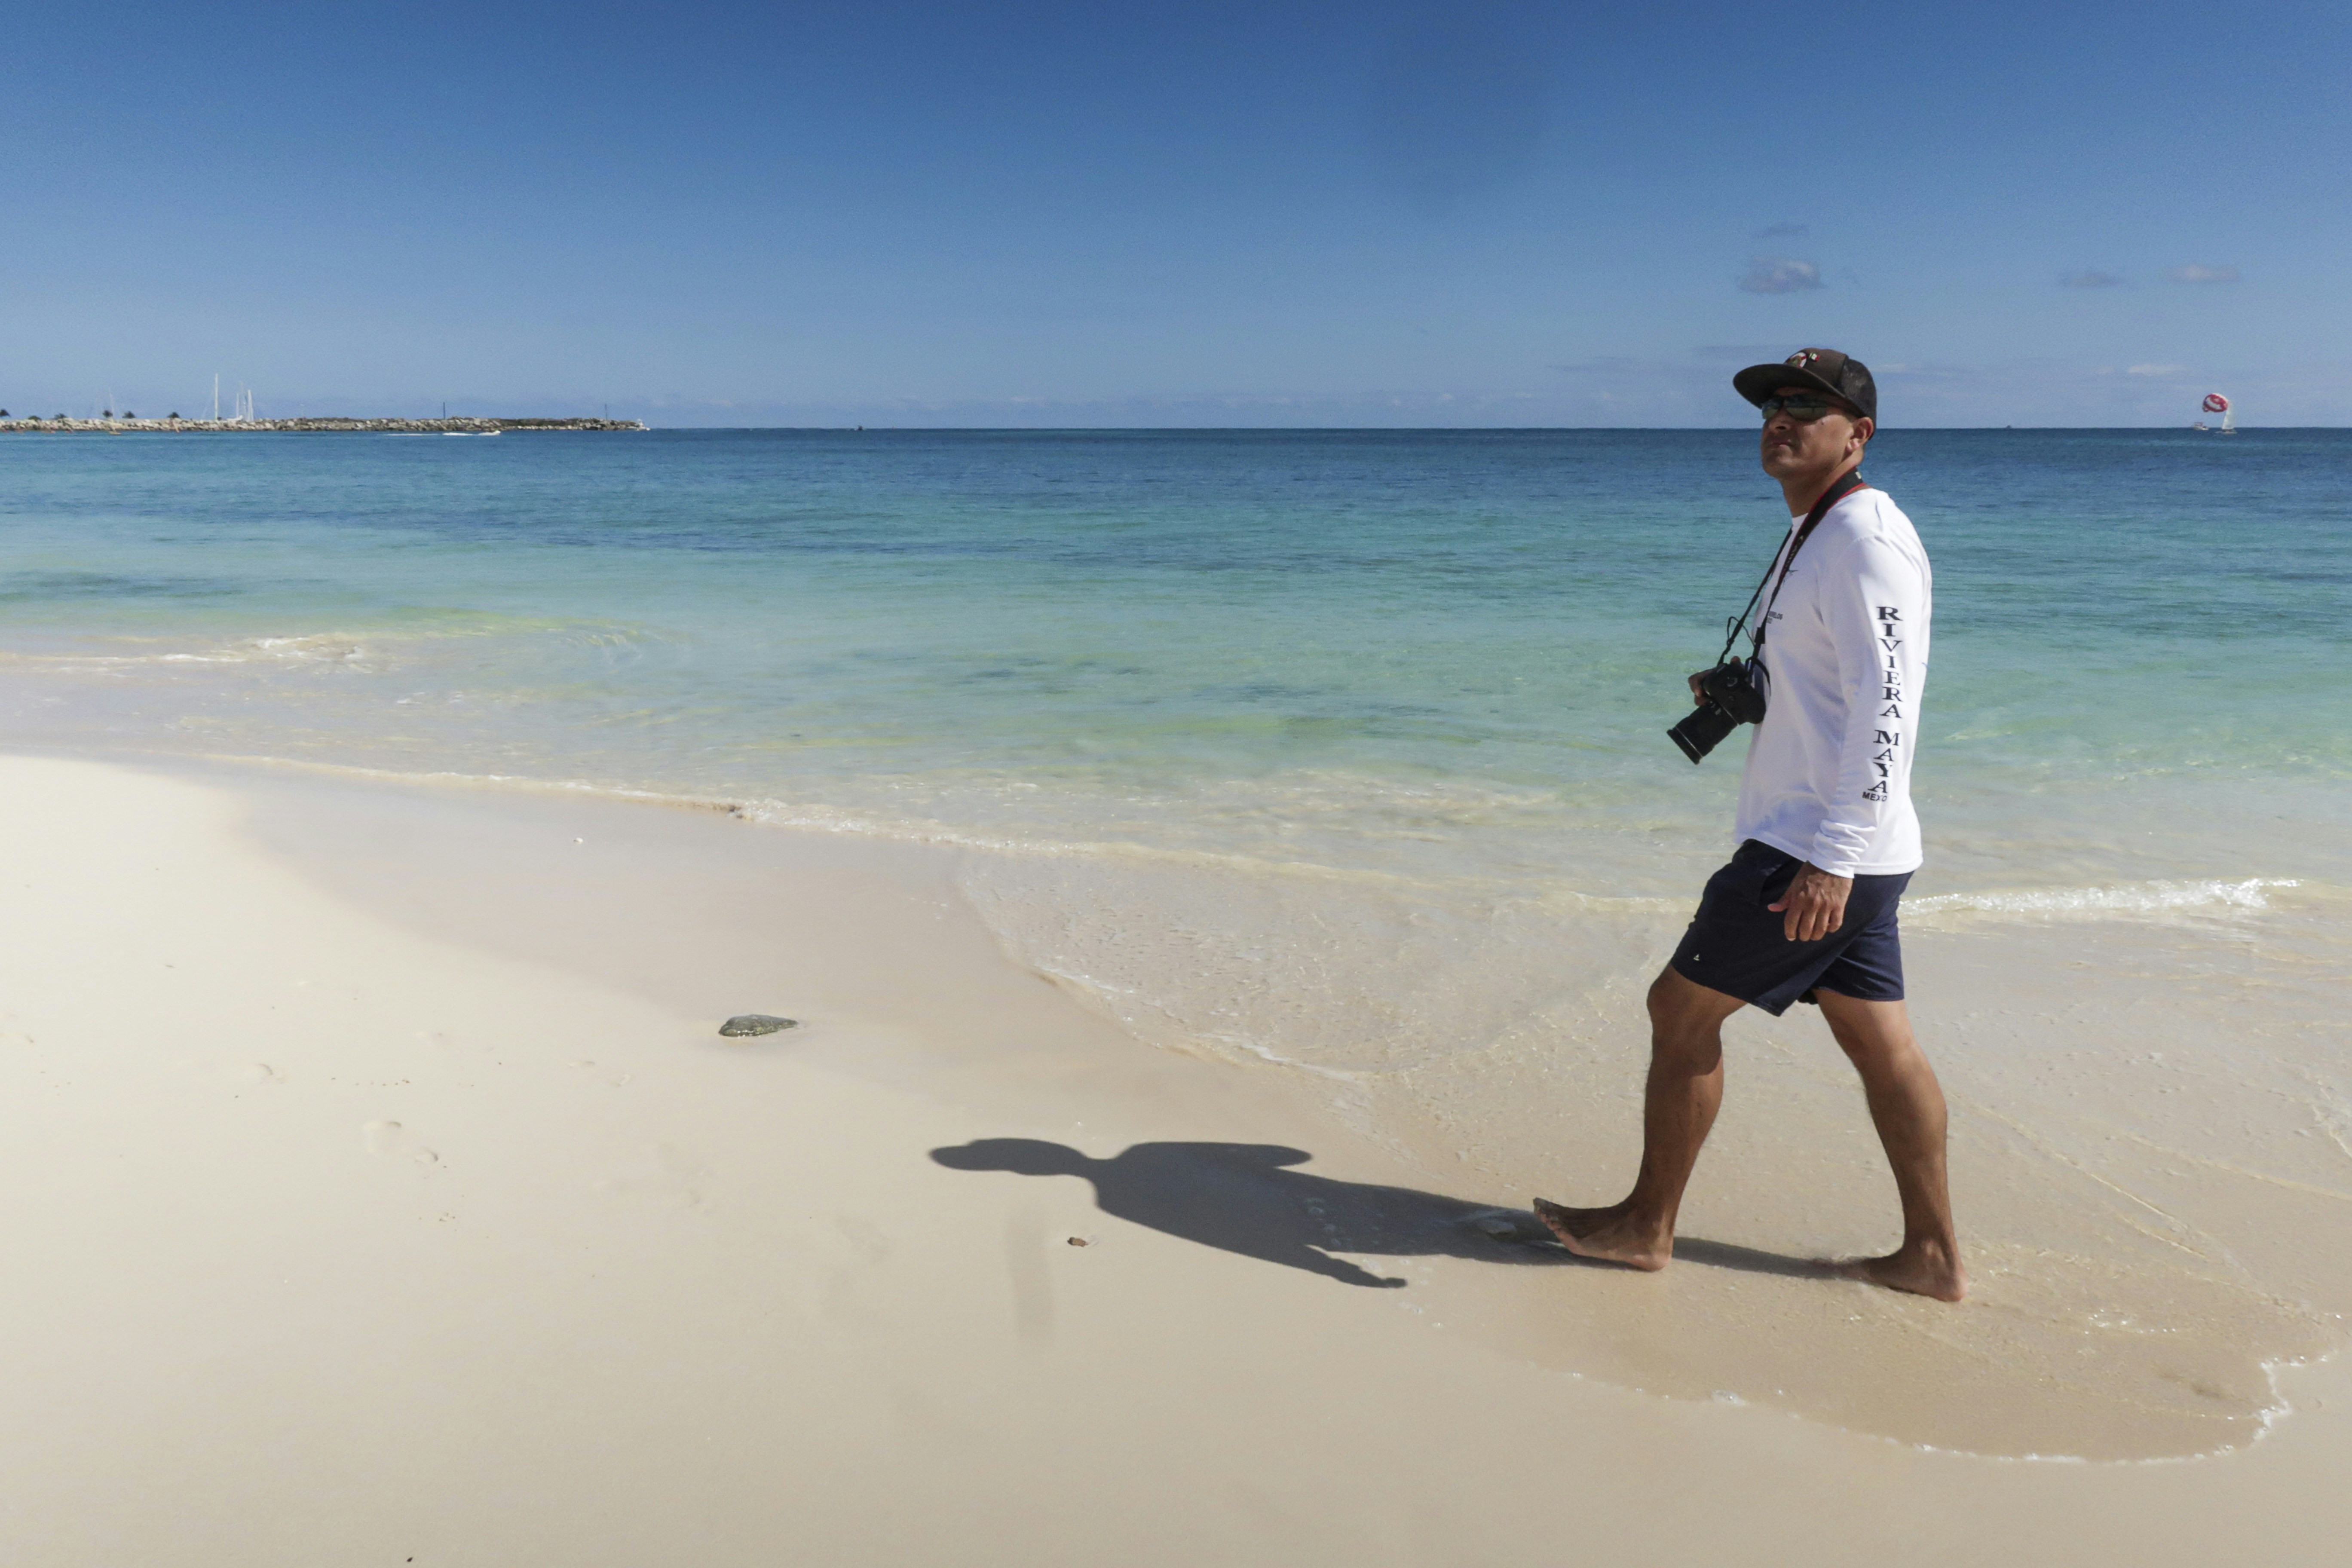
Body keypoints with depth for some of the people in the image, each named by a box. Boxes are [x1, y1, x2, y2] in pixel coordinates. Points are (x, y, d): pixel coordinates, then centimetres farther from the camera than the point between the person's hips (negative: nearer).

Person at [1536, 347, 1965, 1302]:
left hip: (1816, 848, -10)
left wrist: (1830, 858, -28)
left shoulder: (1865, 540, -15)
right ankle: (1933, 1255, 21)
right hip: (1827, 846, 10)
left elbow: (1884, 710, -23)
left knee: (1682, 1008, 0)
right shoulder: (1818, 535, 17)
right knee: (1880, 1043, 12)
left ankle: (1647, 1225, 13)